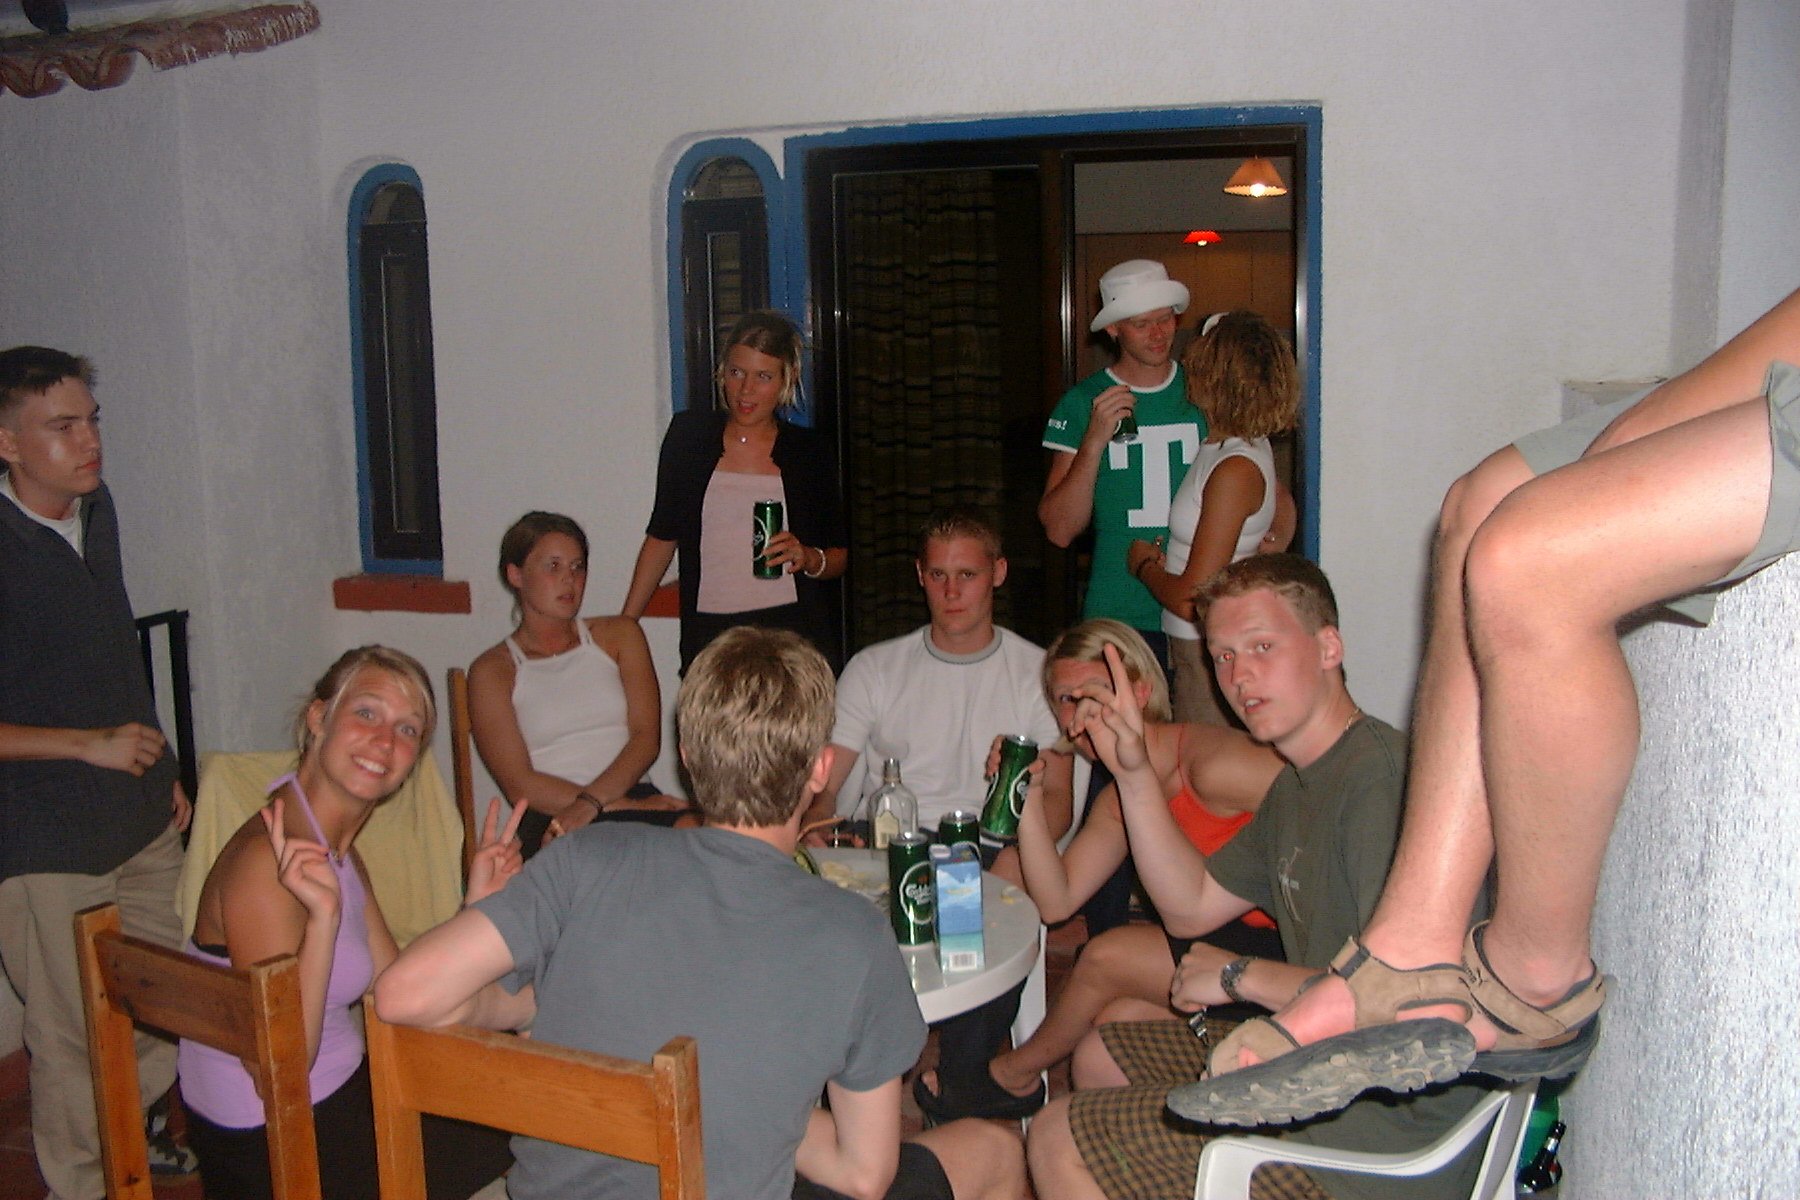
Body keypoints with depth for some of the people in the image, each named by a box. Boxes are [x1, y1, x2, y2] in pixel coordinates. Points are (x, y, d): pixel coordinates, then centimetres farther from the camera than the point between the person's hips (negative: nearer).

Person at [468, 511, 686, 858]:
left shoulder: (619, 635, 19)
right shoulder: (492, 670, 10)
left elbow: (647, 738, 5)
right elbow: (520, 786, -2)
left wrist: (591, 801, -15)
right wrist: (626, 805, -14)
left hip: (636, 797, 4)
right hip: (551, 819, -4)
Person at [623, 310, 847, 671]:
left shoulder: (809, 452, 6)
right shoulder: (689, 435, 8)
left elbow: (839, 557, 12)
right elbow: (662, 536, 13)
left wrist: (809, 559, -10)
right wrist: (624, 624, 10)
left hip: (795, 631, 0)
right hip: (708, 634, 1)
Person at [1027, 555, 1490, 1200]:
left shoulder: (1381, 775, -25)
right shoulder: (1297, 785, 9)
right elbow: (1191, 907, 16)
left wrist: (1239, 975, -18)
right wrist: (1134, 772, 4)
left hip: (1381, 1139, -10)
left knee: (1058, 1142, -5)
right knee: (1098, 1058, 23)